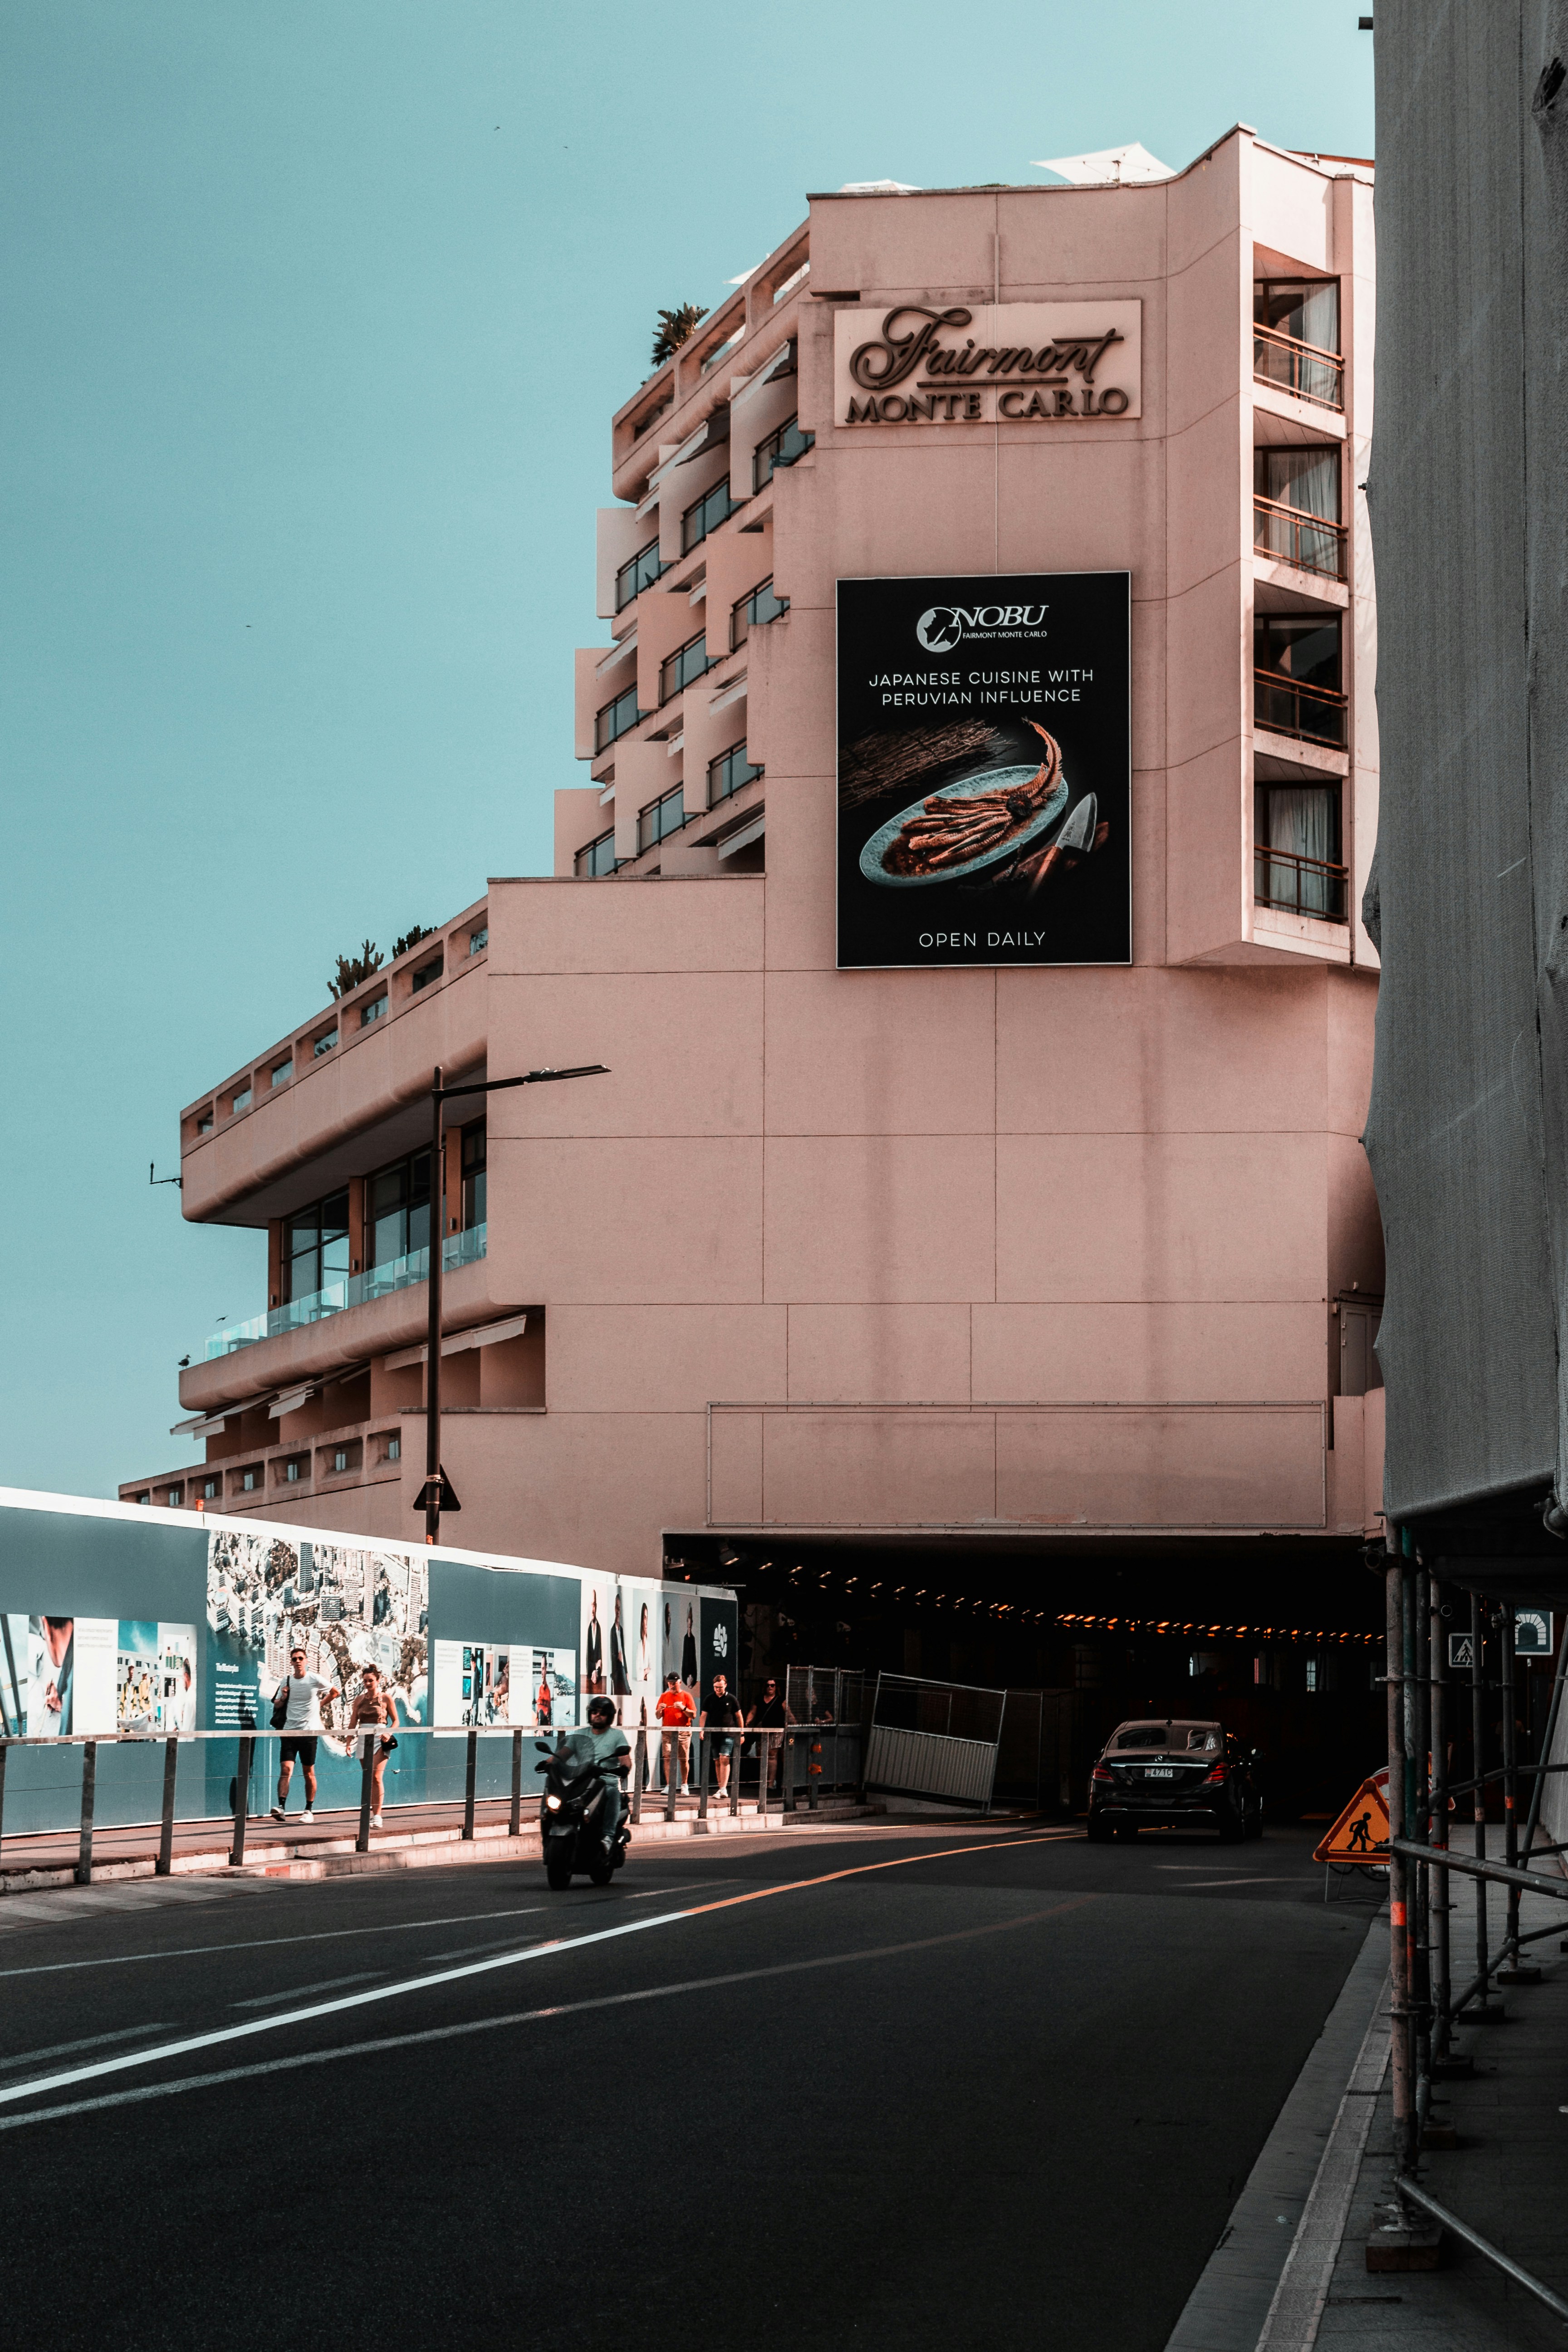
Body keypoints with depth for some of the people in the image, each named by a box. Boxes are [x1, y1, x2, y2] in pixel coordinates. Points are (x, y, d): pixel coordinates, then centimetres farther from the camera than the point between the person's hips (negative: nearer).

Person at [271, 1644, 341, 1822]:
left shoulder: (315, 1680, -3)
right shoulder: (286, 1681, 7)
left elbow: (336, 1692, 11)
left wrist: (320, 1703, 7)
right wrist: (283, 1698, -4)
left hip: (309, 1732, -2)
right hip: (289, 1731, 2)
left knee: (309, 1772, 4)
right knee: (286, 1769, -12)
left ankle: (309, 1810, 12)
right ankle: (281, 1807, -21)